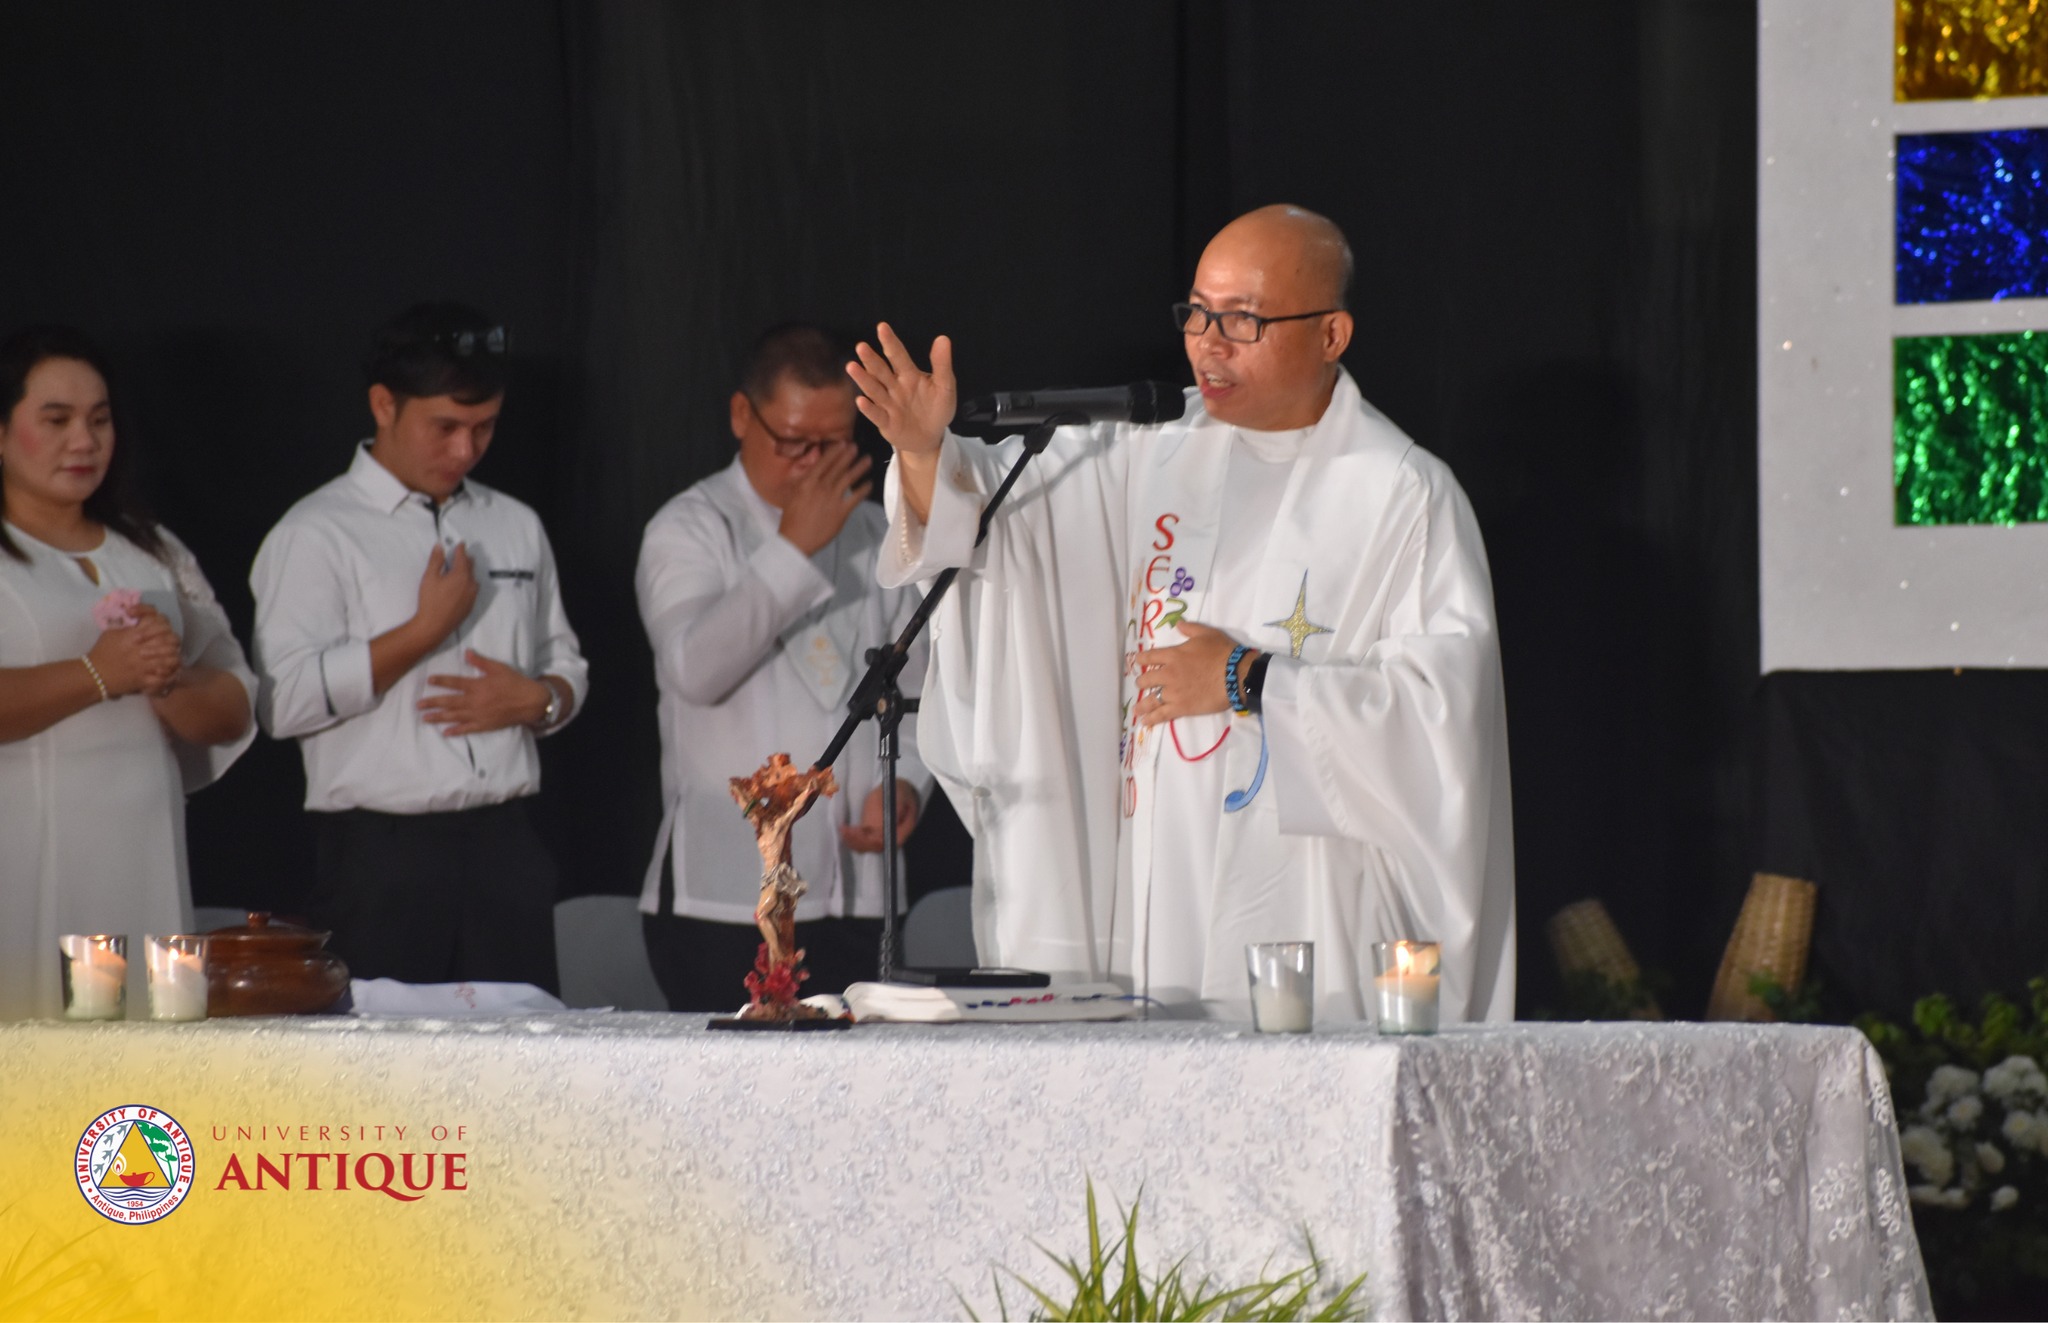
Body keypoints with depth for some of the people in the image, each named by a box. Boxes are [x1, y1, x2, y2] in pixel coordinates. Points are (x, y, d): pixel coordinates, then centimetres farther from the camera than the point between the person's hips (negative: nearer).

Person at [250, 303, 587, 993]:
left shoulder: (516, 527, 17)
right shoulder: (316, 535, -1)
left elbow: (567, 666, 26)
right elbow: (285, 700, -12)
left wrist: (538, 699, 2)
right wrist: (426, 629, -11)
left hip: (505, 850, 5)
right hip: (382, 858, -5)